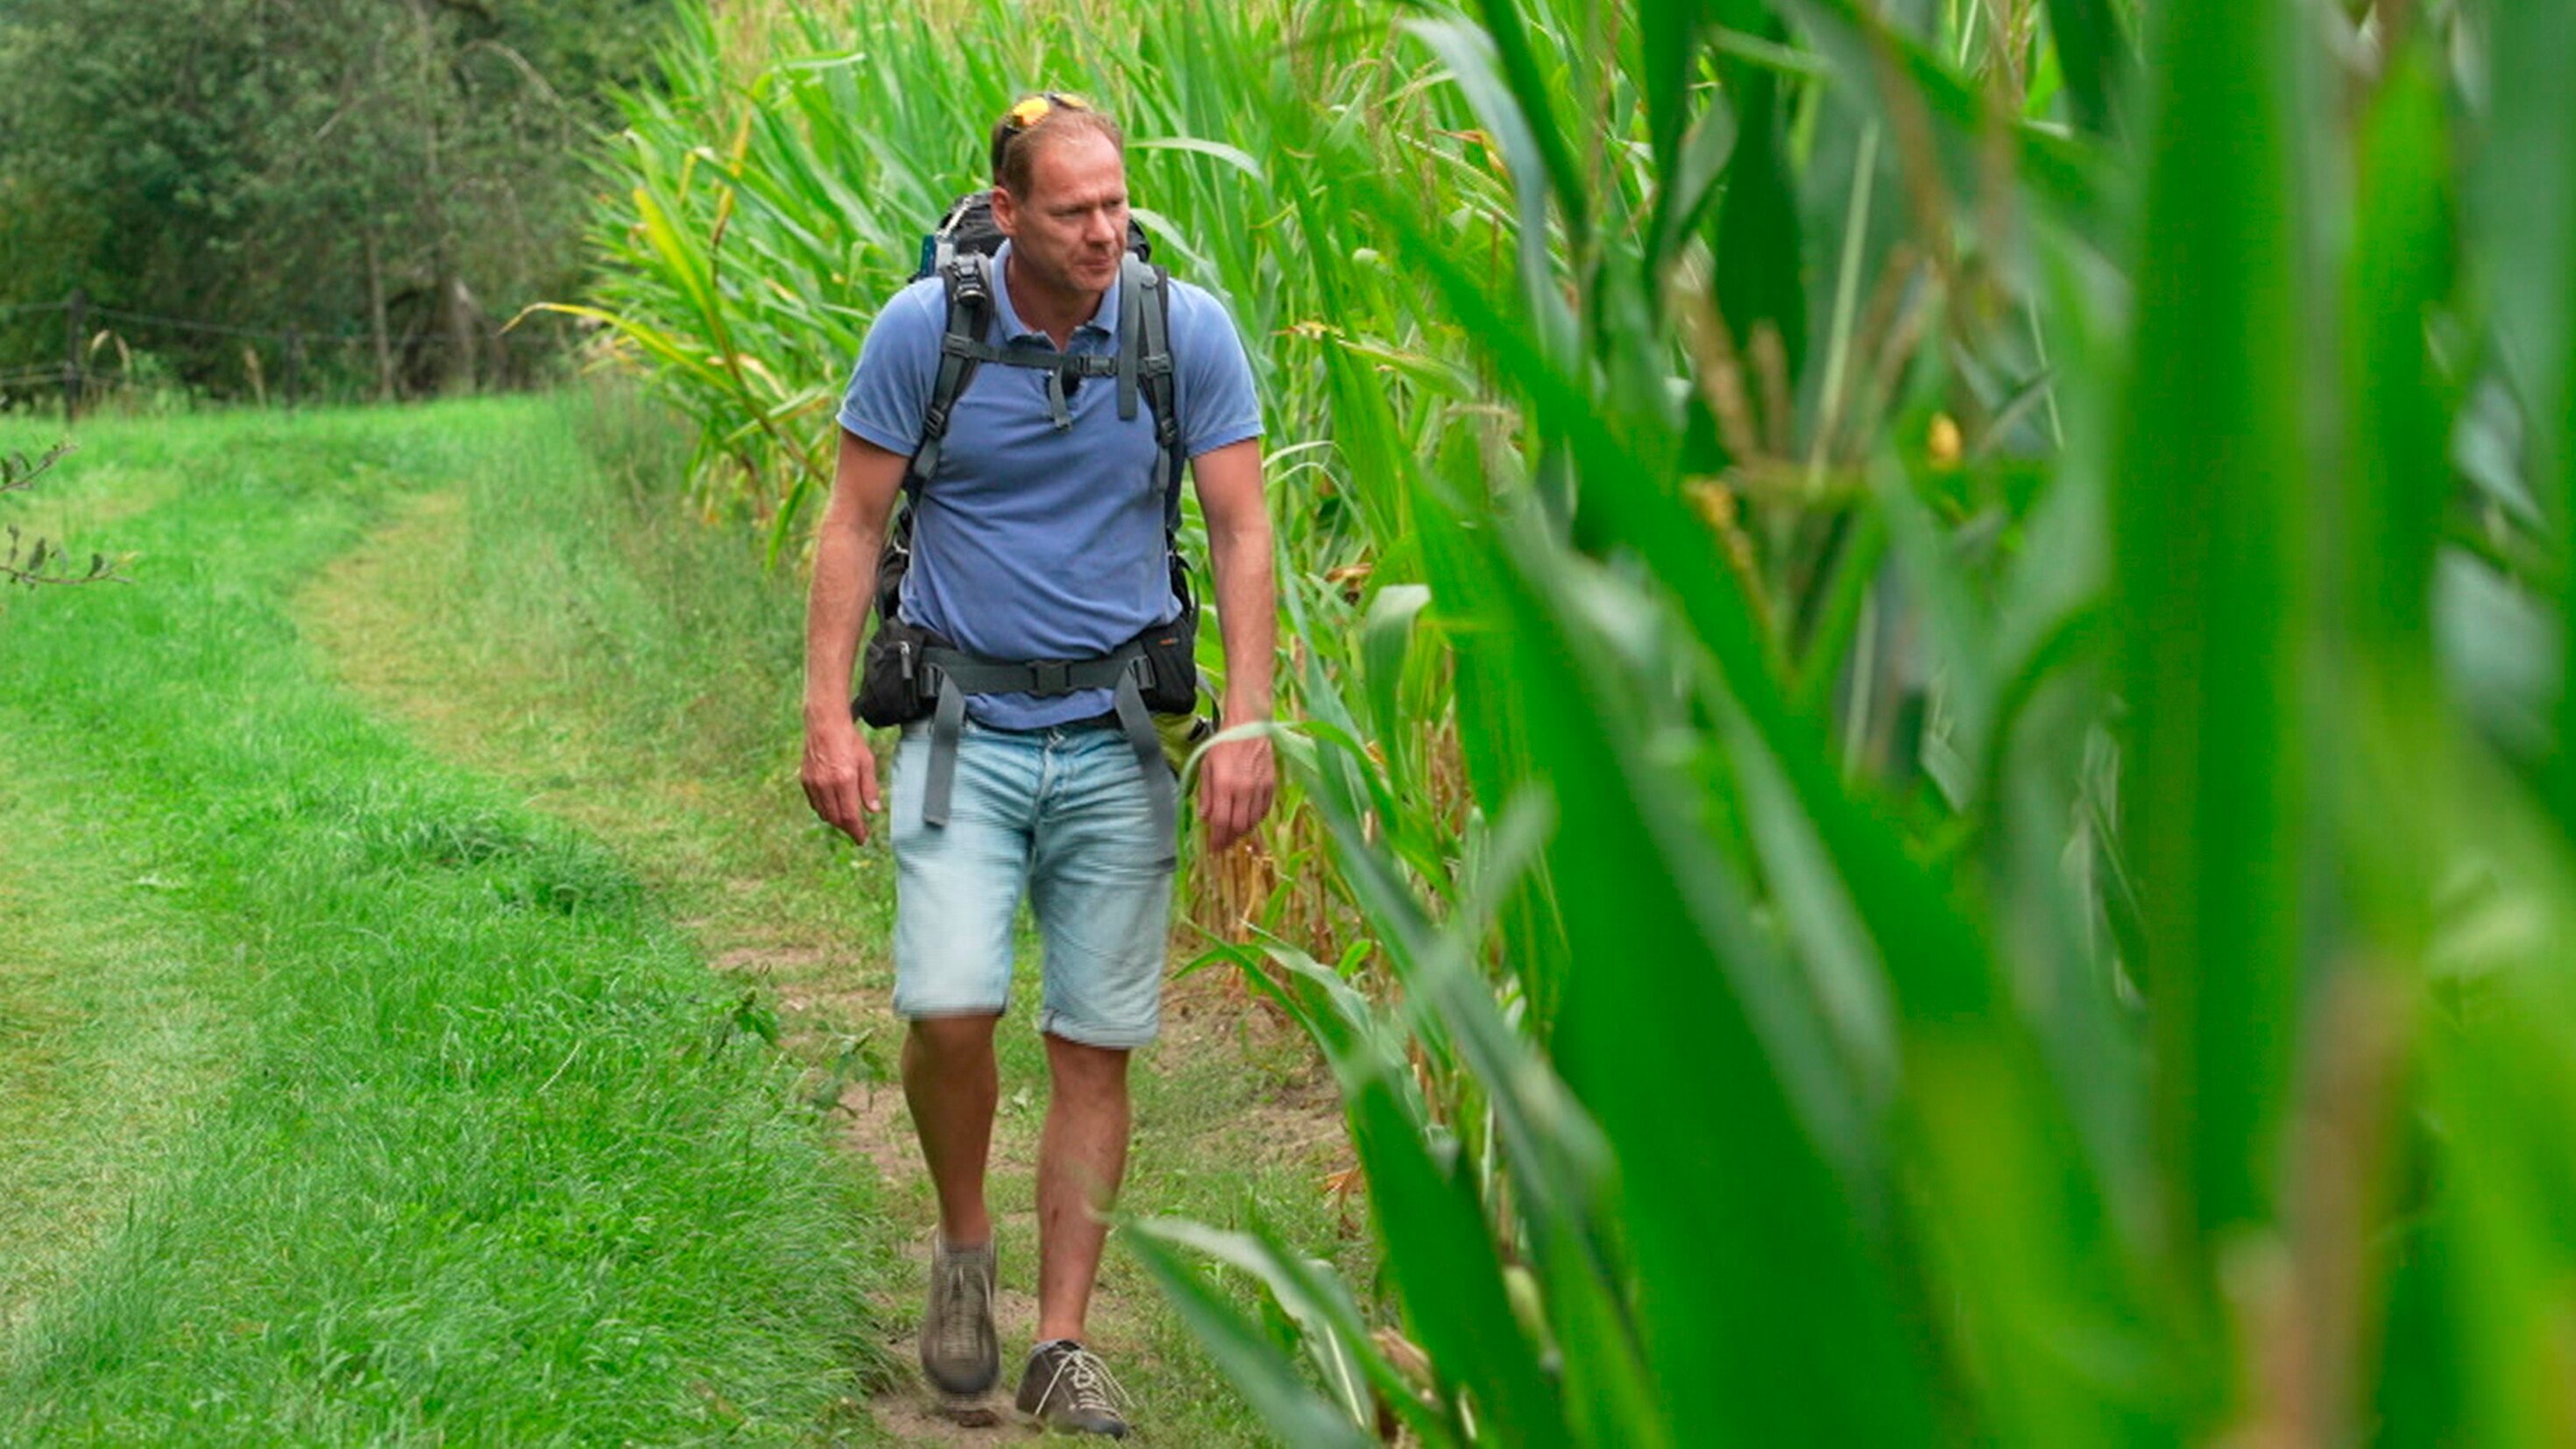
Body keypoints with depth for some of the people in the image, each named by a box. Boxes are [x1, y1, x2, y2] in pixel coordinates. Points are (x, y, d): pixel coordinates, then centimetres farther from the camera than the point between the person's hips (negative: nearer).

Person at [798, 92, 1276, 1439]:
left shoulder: (1189, 332, -4)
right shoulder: (922, 330, -6)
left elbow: (1241, 531, 1)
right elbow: (853, 523, 1)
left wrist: (1246, 720, -8)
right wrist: (828, 712, -7)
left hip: (1116, 742, 1)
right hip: (964, 731, -1)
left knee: (1095, 1049, 2)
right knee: (949, 1006, -17)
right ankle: (963, 1243, 11)